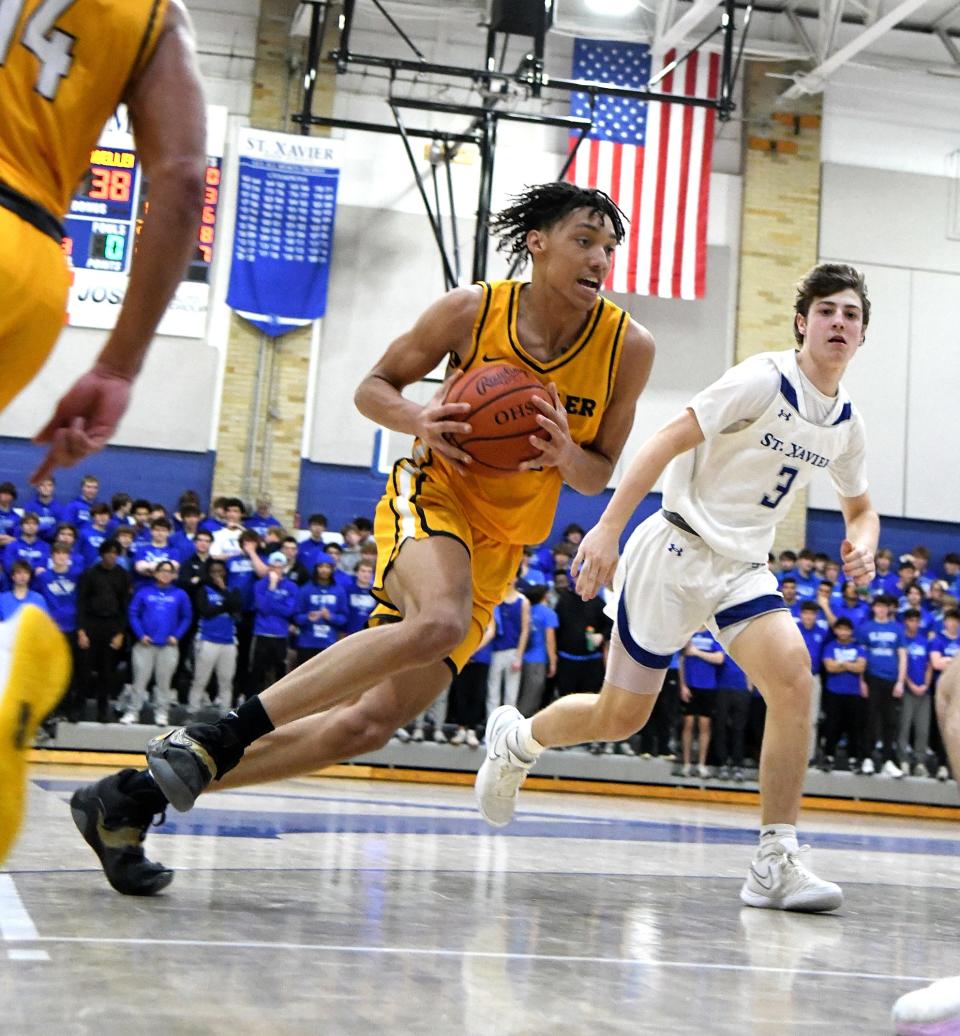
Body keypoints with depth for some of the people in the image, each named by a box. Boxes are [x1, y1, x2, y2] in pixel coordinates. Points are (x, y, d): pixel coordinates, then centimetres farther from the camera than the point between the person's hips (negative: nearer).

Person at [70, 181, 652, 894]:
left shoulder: (628, 347, -4)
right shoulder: (473, 309, -9)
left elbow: (599, 476, 6)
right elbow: (374, 387, 4)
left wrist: (567, 455, -17)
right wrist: (418, 420, -18)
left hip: (498, 553, 4)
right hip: (432, 496, -4)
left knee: (370, 723, -4)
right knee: (438, 624, -39)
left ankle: (135, 798, 3)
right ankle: (215, 738, -30)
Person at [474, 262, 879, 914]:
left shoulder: (846, 423, 8)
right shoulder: (764, 381, -13)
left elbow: (861, 507, 23)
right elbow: (670, 441, -17)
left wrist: (862, 544, -2)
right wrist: (608, 528, -25)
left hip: (744, 568, 5)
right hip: (679, 549, -5)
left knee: (793, 675, -22)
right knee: (620, 717, 2)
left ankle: (776, 863, -17)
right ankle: (514, 739, 34)